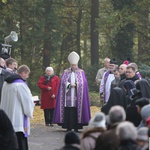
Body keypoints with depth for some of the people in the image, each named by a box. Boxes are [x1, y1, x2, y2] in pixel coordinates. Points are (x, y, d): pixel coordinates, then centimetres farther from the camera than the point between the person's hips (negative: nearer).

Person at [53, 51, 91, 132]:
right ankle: (68, 127, -2)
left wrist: (75, 84, -12)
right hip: (68, 95, 1)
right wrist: (69, 85, -12)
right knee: (68, 112, -4)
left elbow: (83, 82, 2)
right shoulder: (66, 72, 12)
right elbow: (63, 81, 2)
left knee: (76, 111, -6)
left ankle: (76, 127, -2)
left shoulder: (81, 72, 10)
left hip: (77, 95, -1)